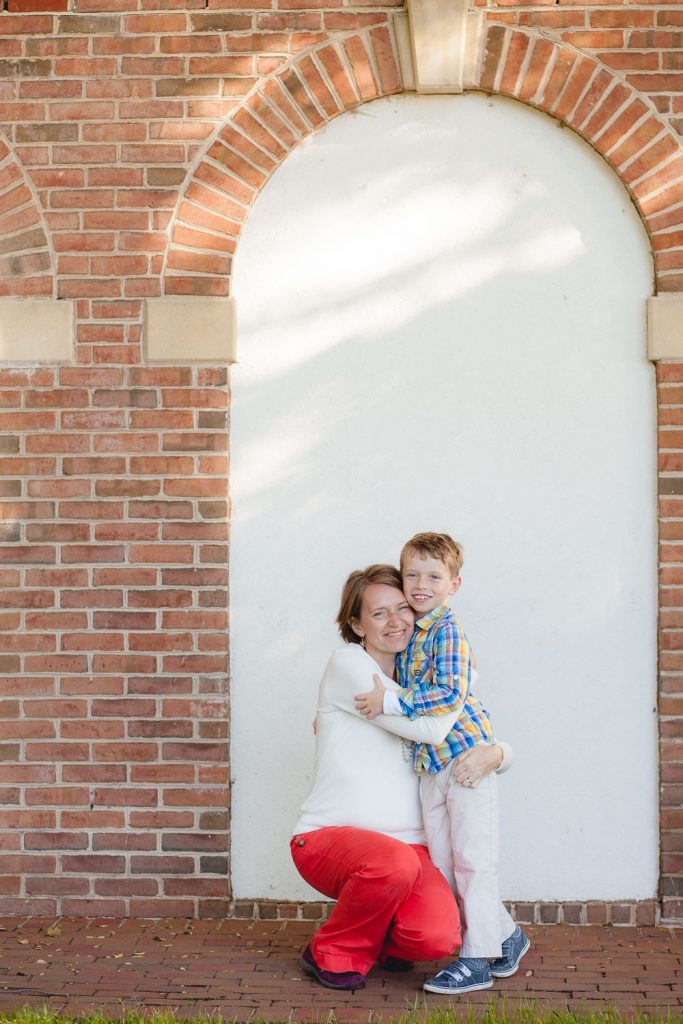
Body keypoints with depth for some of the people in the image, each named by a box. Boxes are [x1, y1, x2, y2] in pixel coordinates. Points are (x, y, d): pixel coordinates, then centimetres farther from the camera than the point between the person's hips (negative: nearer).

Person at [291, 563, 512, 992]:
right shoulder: (348, 664, -6)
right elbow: (429, 728, -16)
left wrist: (494, 753, -9)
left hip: (406, 847, 5)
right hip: (330, 838, -5)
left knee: (438, 937, -24)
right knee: (394, 864, -38)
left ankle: (382, 936, 14)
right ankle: (333, 953, -7)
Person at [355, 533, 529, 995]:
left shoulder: (448, 631, -12)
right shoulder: (409, 633, 14)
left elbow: (452, 695, -23)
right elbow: (406, 690, 28)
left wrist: (391, 702, -22)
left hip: (466, 753, -9)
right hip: (430, 764, 9)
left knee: (472, 858, -2)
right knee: (441, 861, 11)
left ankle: (477, 959, 7)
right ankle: (506, 935, 26)